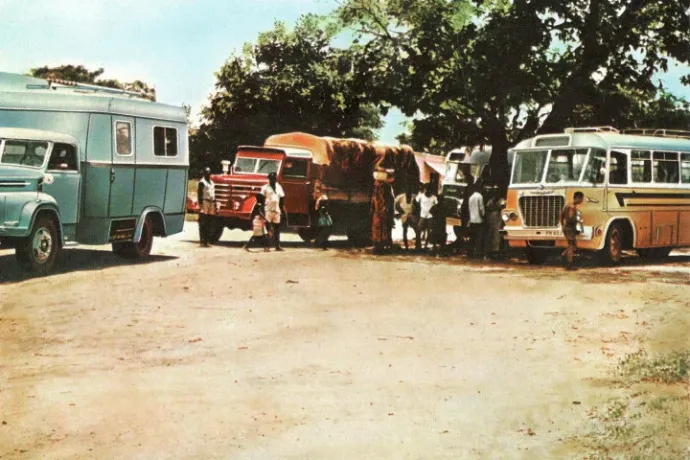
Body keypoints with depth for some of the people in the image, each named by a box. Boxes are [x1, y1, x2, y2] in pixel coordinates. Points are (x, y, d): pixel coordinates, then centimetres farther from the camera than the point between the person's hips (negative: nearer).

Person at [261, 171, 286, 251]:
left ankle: (277, 246, 13)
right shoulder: (265, 188, -1)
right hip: (268, 210, -5)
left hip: (277, 210, 5)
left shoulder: (278, 187, 12)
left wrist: (283, 208, 11)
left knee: (277, 228, 8)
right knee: (267, 229, -4)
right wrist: (262, 210, -10)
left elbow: (282, 198, 16)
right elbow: (262, 199, -4)